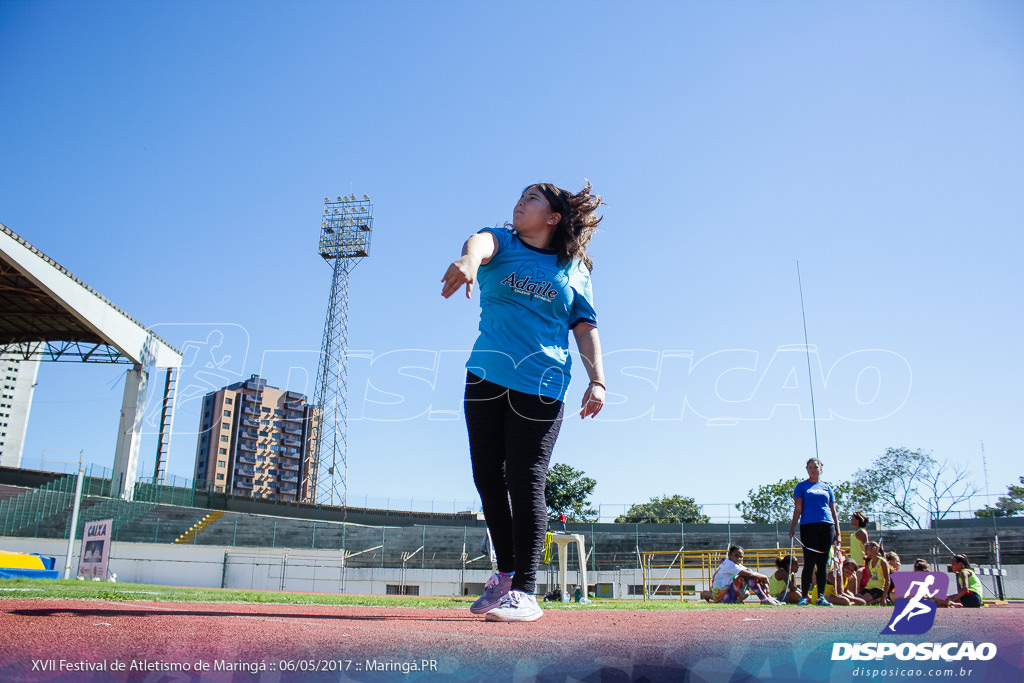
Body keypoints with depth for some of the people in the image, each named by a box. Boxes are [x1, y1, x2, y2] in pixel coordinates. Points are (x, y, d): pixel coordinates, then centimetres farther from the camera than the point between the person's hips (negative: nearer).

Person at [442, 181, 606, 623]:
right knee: (488, 478, 6)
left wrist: (597, 380, -5)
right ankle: (505, 573, 23)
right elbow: (481, 241, -13)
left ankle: (525, 592, -3)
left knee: (526, 484, -9)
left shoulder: (575, 269, 12)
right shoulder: (501, 243, 12)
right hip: (486, 376, 3)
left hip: (541, 386, -2)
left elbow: (585, 328, 10)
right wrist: (468, 258, -39)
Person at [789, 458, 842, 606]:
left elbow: (833, 511, 16)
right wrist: (793, 526, -10)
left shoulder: (827, 488, 17)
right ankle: (804, 596, -3)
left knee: (823, 563, 5)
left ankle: (821, 597, 10)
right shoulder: (801, 486, 8)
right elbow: (798, 508, 1)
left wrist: (837, 532, 10)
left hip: (826, 526, 4)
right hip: (808, 526, -3)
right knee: (809, 563, -6)